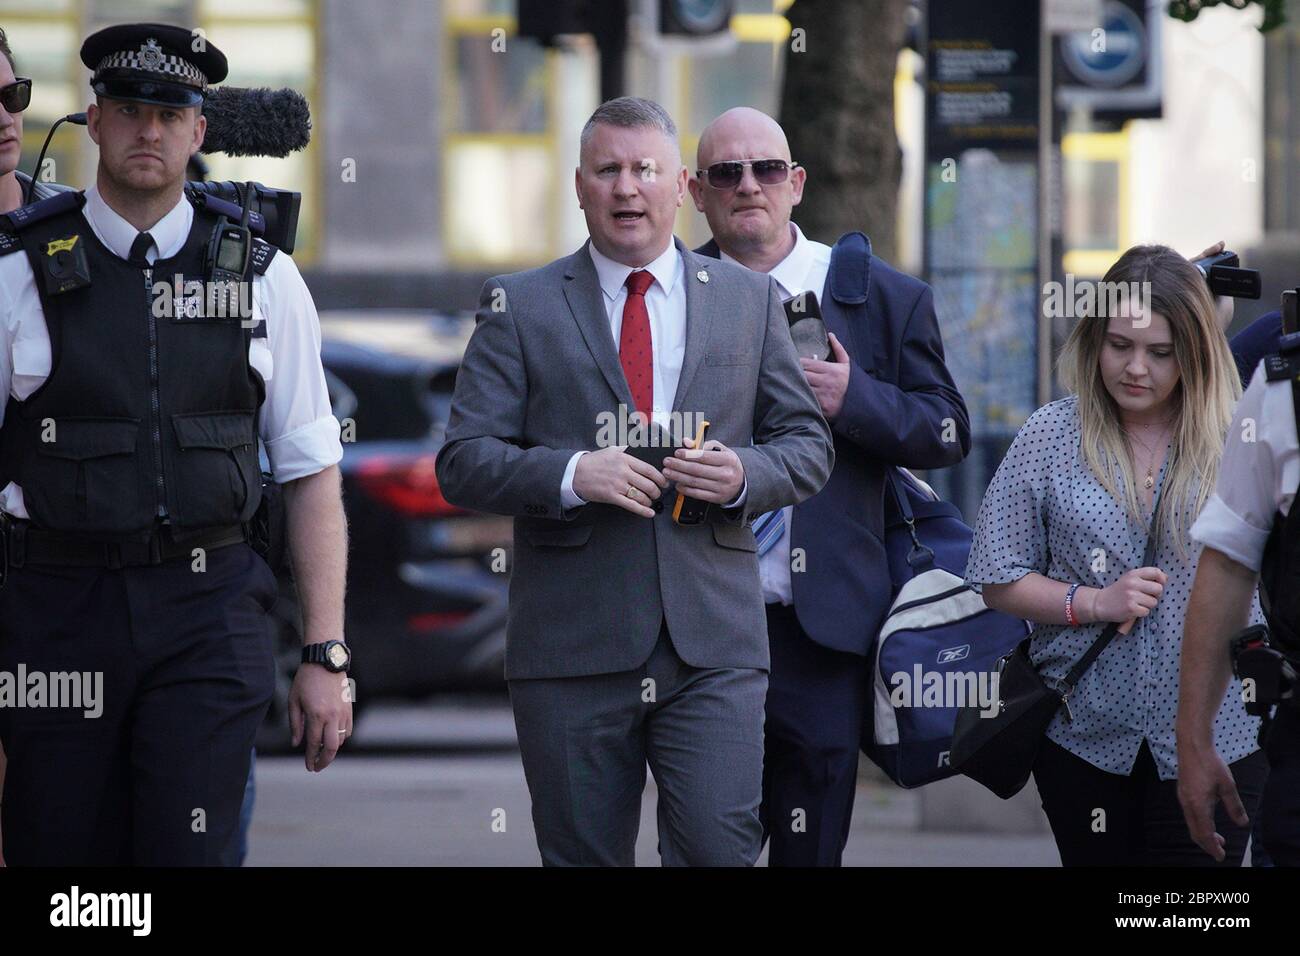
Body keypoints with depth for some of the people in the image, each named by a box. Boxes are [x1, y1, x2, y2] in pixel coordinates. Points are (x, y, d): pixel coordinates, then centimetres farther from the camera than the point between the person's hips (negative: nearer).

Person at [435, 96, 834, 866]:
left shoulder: (750, 300, 13)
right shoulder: (520, 307, 7)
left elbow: (809, 447, 14)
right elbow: (464, 462, 1)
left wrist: (745, 475, -9)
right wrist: (571, 476, -17)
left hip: (713, 638, 1)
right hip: (572, 648, -1)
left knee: (720, 847, -12)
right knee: (584, 856, 4)